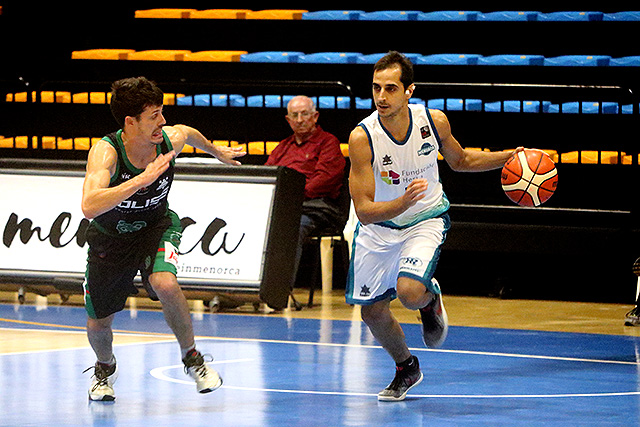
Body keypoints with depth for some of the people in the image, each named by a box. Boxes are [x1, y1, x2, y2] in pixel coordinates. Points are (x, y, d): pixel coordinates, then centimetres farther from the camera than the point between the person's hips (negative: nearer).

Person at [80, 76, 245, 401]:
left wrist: (216, 151, 26)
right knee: (98, 324, 8)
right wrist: (142, 179, -55)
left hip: (156, 226, 1)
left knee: (164, 283, -31)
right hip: (110, 236, -1)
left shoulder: (171, 139, -21)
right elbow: (89, 207, -50)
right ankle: (105, 368, 46)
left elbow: (188, 132, 7)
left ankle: (192, 358, -7)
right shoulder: (106, 152, -34)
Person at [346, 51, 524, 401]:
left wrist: (509, 157, -6)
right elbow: (364, 211, -26)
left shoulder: (434, 121, -17)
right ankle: (406, 368, 38)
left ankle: (431, 299, 12)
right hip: (379, 225, 1)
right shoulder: (362, 137, -25)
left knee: (410, 293, -27)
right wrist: (404, 201, -44)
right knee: (372, 312, 8)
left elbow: (459, 160, 7)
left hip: (425, 220, -1)